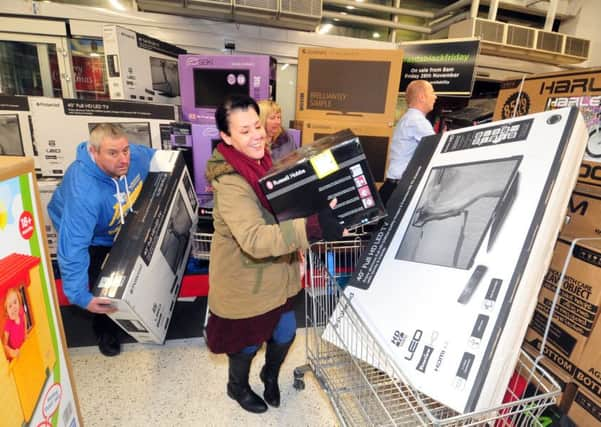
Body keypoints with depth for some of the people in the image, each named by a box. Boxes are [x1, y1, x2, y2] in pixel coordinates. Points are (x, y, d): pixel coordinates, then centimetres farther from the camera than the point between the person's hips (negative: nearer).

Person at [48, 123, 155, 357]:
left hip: (124, 225, 5)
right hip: (91, 235, -5)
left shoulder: (137, 156, -31)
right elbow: (73, 246, -45)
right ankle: (105, 330, 30)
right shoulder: (83, 191, -46)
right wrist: (80, 296, -45)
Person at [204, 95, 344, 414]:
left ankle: (271, 375, 56)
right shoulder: (230, 183, -30)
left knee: (285, 334, 23)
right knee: (247, 343, 19)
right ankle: (238, 387, 53)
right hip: (246, 282, -7)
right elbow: (255, 240, -42)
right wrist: (314, 227, -50)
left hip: (276, 274, 7)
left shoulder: (263, 161, -1)